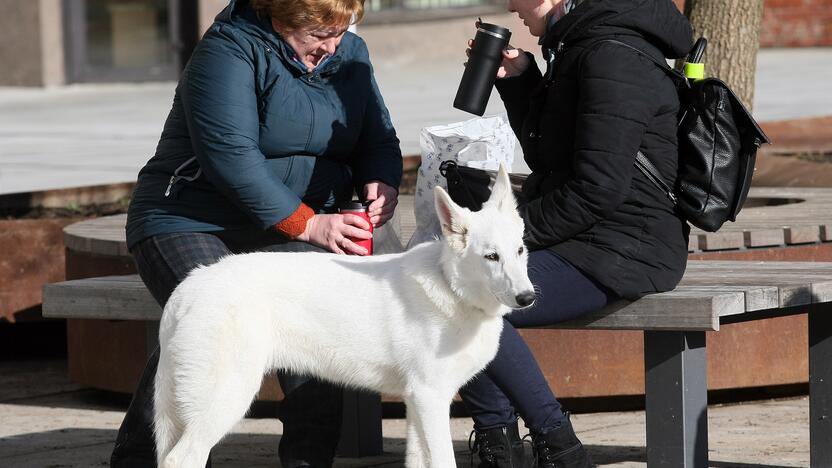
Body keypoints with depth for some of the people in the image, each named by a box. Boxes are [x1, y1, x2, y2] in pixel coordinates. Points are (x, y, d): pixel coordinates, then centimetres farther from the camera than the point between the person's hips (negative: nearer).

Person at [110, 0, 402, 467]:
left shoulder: (349, 52, 10)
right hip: (190, 221, -5)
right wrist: (307, 224, -22)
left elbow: (378, 139, 17)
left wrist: (382, 182, -7)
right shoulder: (230, 48, -12)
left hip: (287, 230, 5)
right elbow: (229, 156, -21)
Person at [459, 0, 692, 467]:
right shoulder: (575, 47, 15)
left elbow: (599, 187, -23)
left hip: (620, 254, -11)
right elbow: (544, 152, 25)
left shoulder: (613, 57, -18)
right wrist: (518, 78, 12)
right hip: (583, 243, 11)